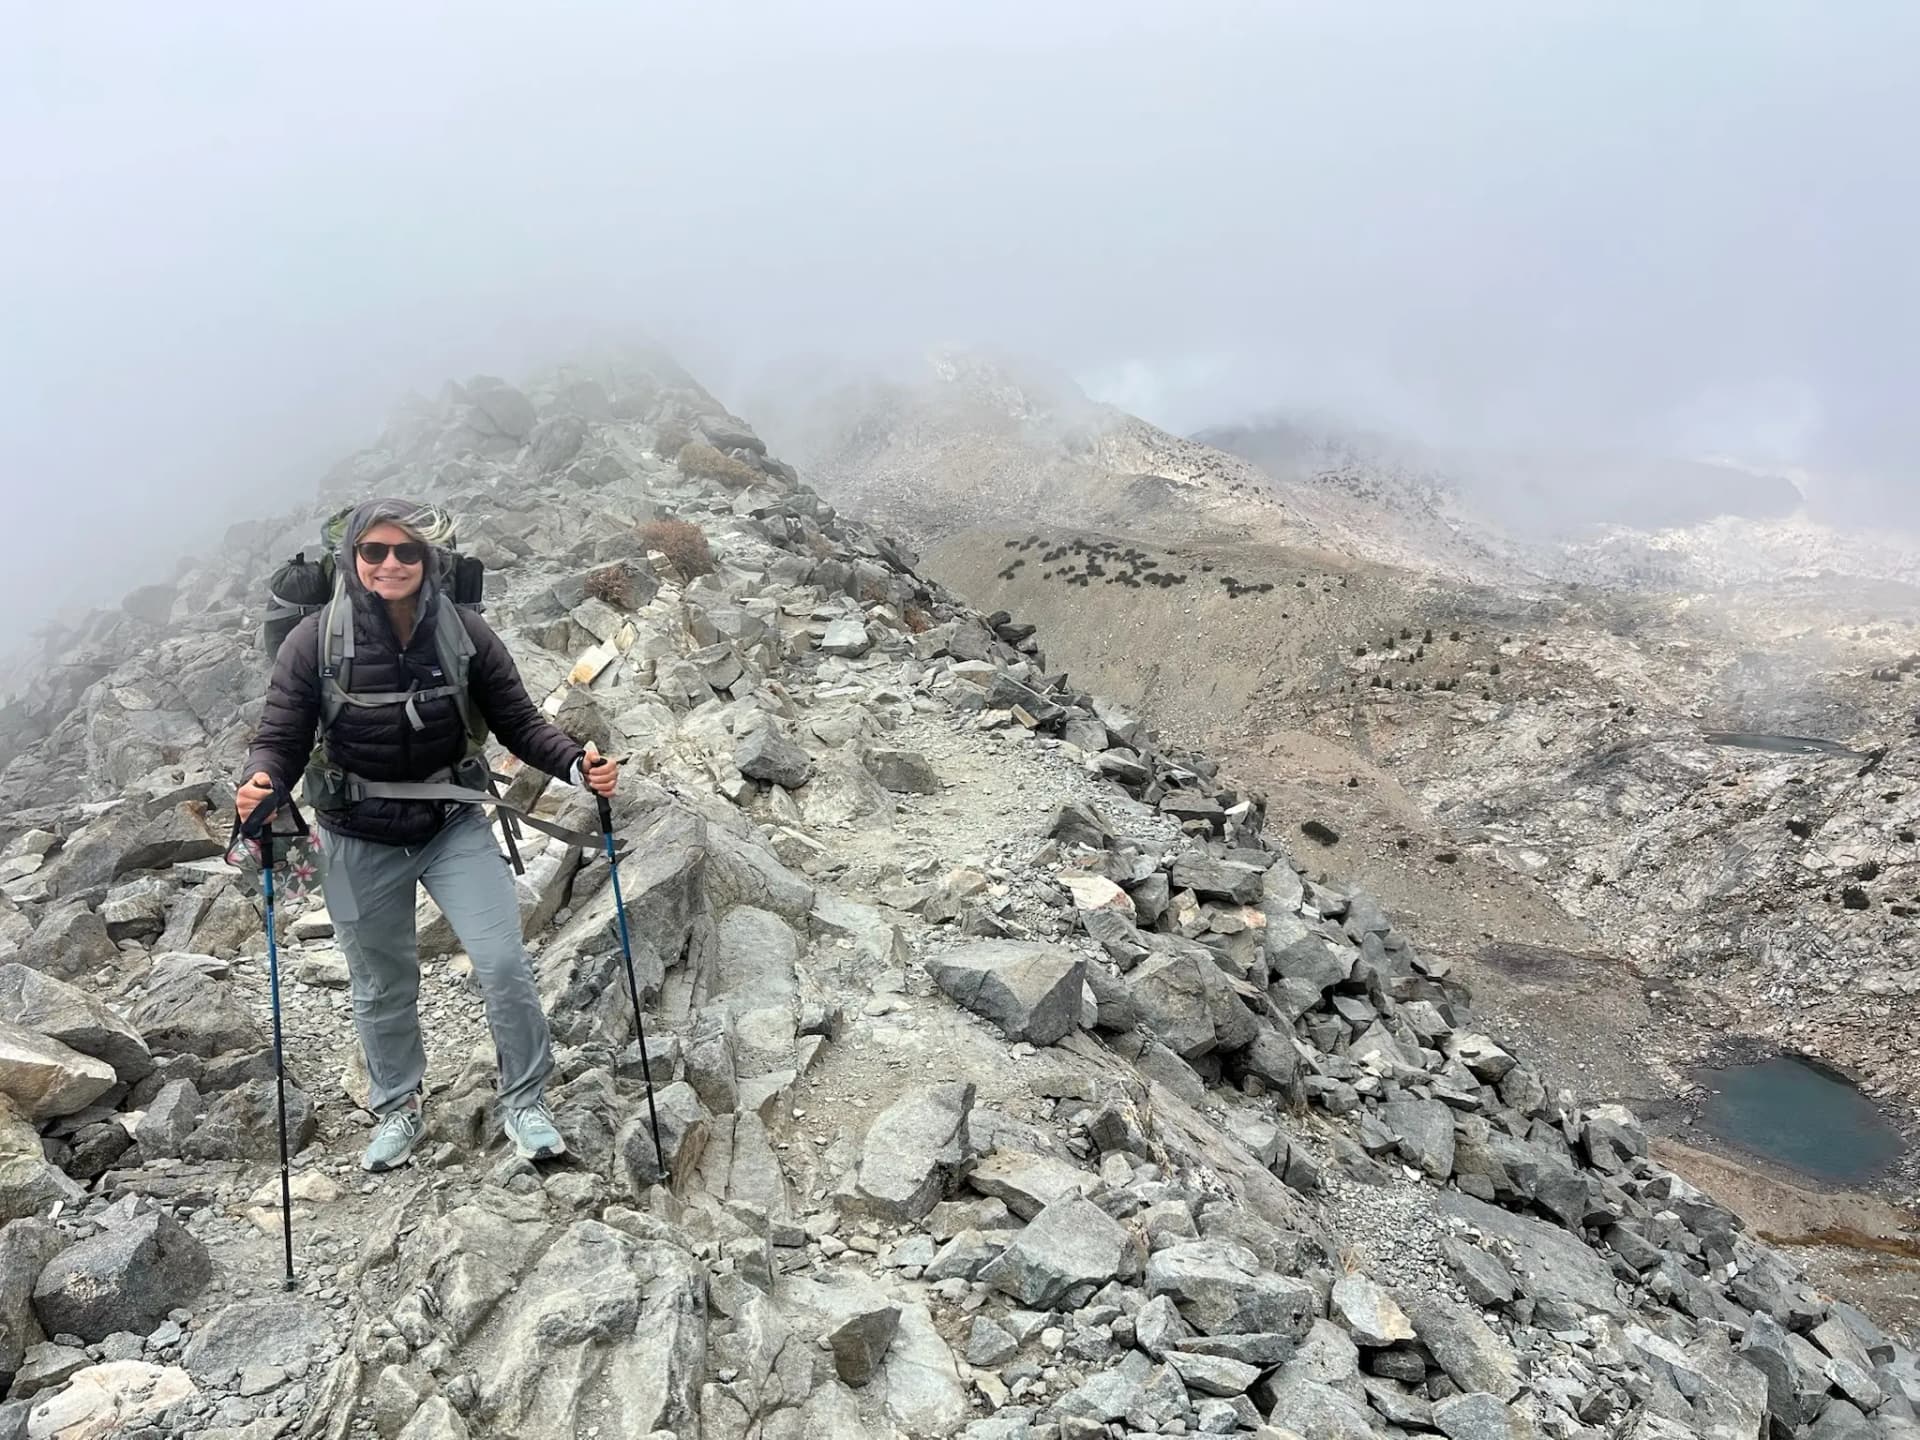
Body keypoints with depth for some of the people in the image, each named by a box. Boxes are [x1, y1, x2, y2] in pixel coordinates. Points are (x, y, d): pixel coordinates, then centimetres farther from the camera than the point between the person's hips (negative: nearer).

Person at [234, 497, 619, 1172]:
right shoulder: (315, 641, -13)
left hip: (454, 828, 0)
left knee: (505, 963, -9)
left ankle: (523, 1101, 13)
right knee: (381, 990, 15)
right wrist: (260, 782, -30)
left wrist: (577, 762, -22)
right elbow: (280, 739, -8)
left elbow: (520, 723, -5)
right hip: (359, 844, 0)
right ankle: (397, 1108, 40)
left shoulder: (465, 632, -11)